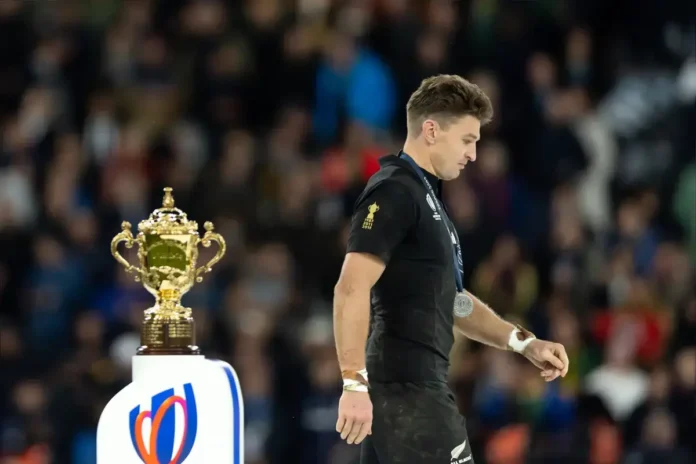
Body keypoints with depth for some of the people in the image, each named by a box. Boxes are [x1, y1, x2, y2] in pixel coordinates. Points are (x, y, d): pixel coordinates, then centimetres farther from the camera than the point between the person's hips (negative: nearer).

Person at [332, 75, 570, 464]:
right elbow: (352, 289, -21)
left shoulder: (426, 195, 20)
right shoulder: (394, 193, -11)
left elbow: (448, 301, 27)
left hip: (418, 386, 10)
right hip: (408, 389, -10)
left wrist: (524, 342, 19)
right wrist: (354, 383, -26)